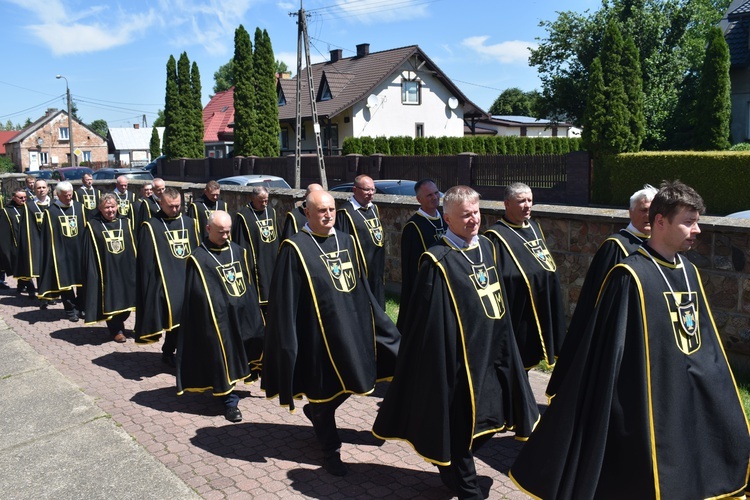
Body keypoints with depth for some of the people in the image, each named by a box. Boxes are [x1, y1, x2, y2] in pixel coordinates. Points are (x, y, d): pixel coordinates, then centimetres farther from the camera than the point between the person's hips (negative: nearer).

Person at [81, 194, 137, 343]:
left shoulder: (125, 223, 7)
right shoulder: (93, 225, -2)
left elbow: (133, 247, 10)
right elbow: (89, 253, -2)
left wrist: (135, 267, 5)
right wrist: (91, 272, -8)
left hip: (125, 269, 3)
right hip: (106, 271, -3)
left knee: (125, 299, 9)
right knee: (110, 301, 5)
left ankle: (118, 323, 33)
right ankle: (116, 330, 20)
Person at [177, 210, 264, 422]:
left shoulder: (238, 251, 8)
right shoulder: (199, 259, -8)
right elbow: (197, 296, -9)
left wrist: (253, 312, 11)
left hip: (243, 315, 5)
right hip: (217, 318, -5)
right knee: (223, 357, 3)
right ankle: (230, 401, 15)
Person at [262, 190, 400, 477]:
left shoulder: (346, 241, 7)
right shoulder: (295, 248, -11)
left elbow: (360, 286, 14)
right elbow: (285, 300, -11)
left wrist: (375, 321, 16)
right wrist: (289, 341, -12)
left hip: (350, 327, 6)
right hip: (318, 333, -6)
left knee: (349, 382, 16)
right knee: (324, 389, 8)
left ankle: (314, 411, 45)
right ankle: (330, 450, 27)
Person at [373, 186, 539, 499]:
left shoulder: (486, 247, 5)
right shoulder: (438, 261, -17)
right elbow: (428, 319, -15)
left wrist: (501, 343, 16)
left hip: (490, 348, 8)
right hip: (457, 355, -8)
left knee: (484, 419, 20)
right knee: (460, 424, 8)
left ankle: (455, 471, 44)